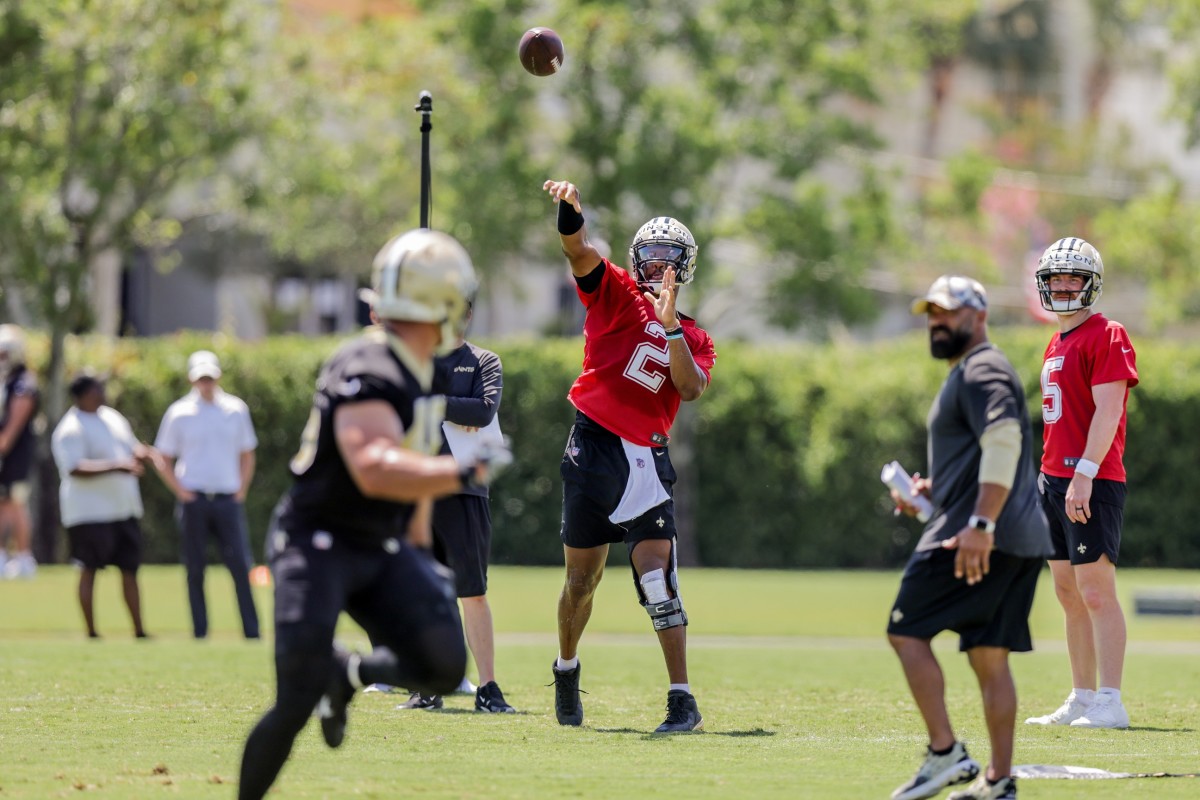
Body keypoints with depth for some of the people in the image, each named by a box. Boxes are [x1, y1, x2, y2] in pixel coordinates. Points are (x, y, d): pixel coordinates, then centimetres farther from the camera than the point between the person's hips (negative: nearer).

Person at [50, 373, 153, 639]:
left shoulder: (113, 418, 14)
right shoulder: (70, 430, -13)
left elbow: (131, 448, 23)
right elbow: (75, 468, -24)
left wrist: (141, 454, -2)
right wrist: (116, 466, -32)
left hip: (125, 509, 8)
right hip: (90, 512, -8)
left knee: (130, 568, 8)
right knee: (90, 568, -4)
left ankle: (139, 630, 12)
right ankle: (91, 632, 1)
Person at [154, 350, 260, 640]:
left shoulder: (236, 410, 10)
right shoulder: (179, 413, 4)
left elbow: (247, 455, 17)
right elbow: (165, 459, 8)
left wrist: (241, 491, 6)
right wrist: (181, 493, -3)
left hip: (229, 499, 1)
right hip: (194, 501, -1)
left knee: (240, 566, -8)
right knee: (195, 569, 1)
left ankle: (252, 631, -9)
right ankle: (199, 632, 4)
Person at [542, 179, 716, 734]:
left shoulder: (693, 339, 11)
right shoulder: (616, 293, 6)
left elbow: (692, 389, -9)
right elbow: (578, 250, -12)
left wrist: (669, 324, -17)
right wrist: (569, 211, -33)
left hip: (645, 458, 0)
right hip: (592, 444, 0)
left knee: (657, 573, -11)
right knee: (582, 579, 10)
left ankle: (682, 699, -13)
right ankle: (566, 669, 36)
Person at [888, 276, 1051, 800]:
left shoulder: (981, 371, -8)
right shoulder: (970, 374, 25)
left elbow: (1004, 443, -23)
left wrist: (981, 524, -31)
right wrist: (930, 491, 20)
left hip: (977, 538, -10)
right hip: (1023, 540, 10)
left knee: (907, 631, -6)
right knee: (989, 657, 8)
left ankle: (945, 754, -13)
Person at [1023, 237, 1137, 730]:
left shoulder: (1107, 338, -9)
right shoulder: (1057, 344, 19)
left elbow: (1107, 413, -17)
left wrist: (1083, 475, -23)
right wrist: (1048, 477, 18)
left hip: (1092, 483, -9)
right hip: (1055, 481, 9)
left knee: (1097, 593, -10)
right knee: (1069, 595, 10)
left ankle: (1110, 704, -10)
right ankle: (1082, 700, 14)